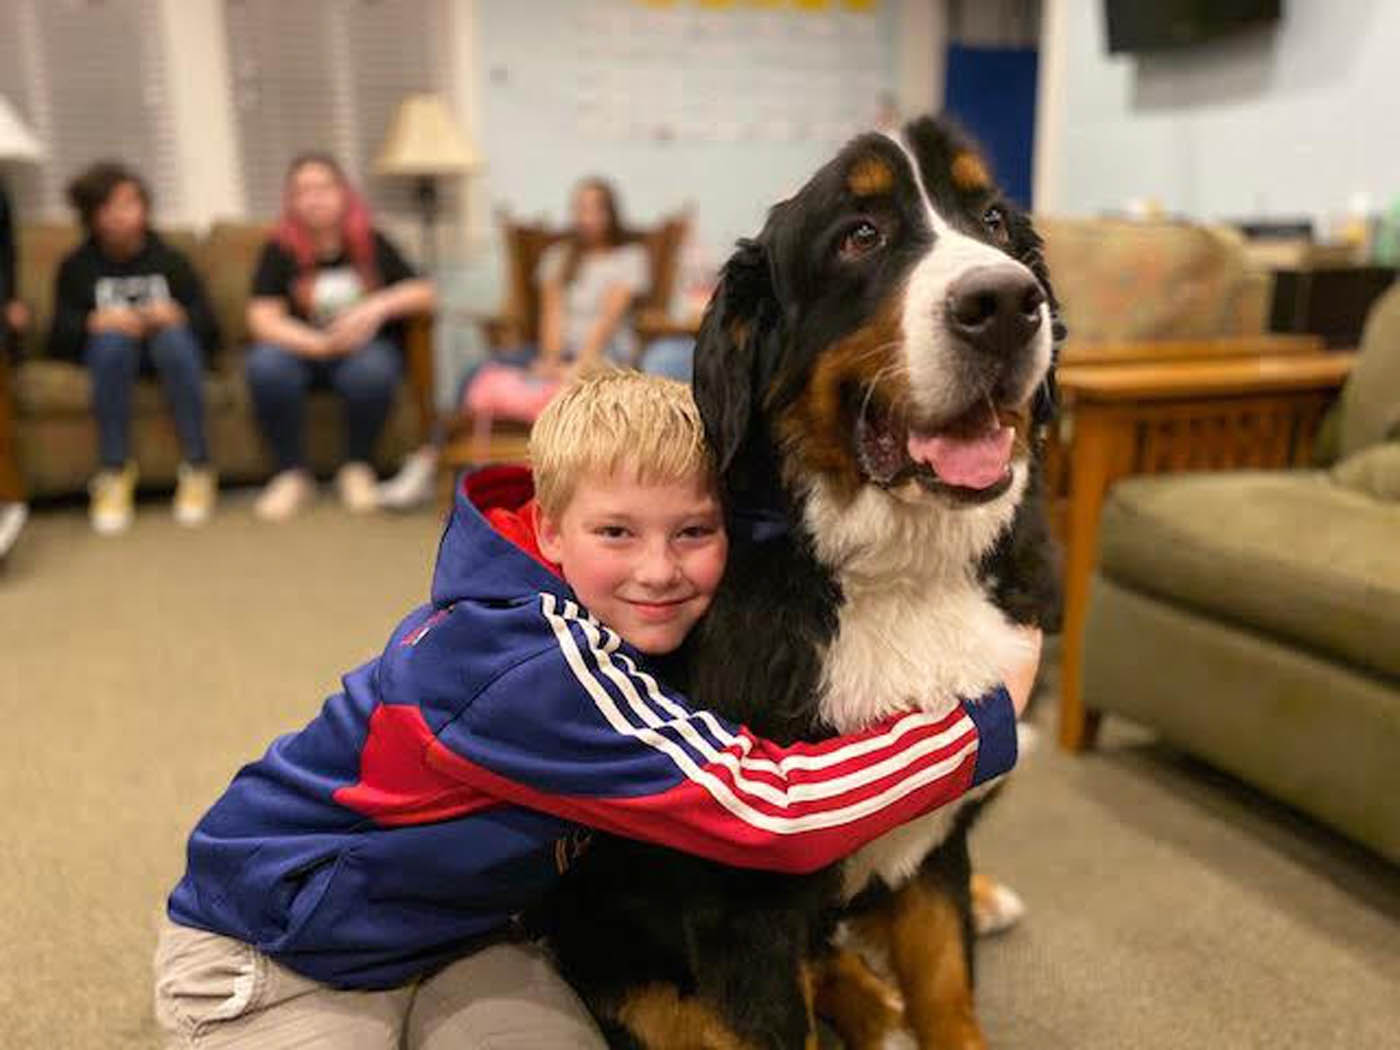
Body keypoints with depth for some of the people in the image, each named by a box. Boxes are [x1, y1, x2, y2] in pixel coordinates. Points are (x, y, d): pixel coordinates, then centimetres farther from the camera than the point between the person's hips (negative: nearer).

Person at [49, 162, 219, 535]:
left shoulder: (169, 260, 5)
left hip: (169, 350, 0)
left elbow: (209, 330, -2)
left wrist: (176, 317, -23)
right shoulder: (77, 267, 6)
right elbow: (59, 342, -3)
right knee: (113, 336, -35)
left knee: (175, 335, -35)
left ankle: (197, 469, -32)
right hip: (108, 353, 0)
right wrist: (94, 323, -24)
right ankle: (115, 474, -33)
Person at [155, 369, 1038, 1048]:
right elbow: (771, 809, -38)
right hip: (272, 955, -6)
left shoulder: (610, 624, -12)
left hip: (451, 937, 6)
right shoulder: (536, 668, -36)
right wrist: (991, 718, -29)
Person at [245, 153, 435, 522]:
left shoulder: (370, 243, 1)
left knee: (372, 370, -35)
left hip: (365, 347, 0)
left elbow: (424, 293, -4)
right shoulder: (280, 250, -2)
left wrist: (379, 306, -23)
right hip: (303, 350, 1)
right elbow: (263, 318, -11)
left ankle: (357, 467, -10)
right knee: (265, 366, -32)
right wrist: (320, 343, -26)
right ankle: (292, 474, -14)